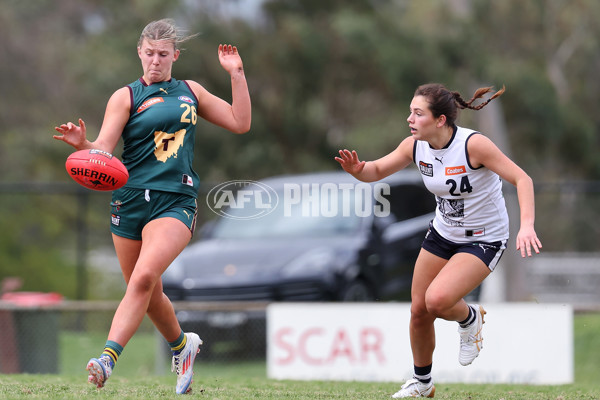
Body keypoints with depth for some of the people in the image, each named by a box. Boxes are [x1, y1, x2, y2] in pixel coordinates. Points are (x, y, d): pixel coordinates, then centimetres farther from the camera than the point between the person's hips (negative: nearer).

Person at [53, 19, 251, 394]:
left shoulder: (190, 91, 14)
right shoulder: (126, 96, 5)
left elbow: (240, 123, 17)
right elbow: (103, 150, -6)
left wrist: (237, 73, 11)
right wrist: (82, 144, -29)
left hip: (176, 202, -1)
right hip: (130, 201, 1)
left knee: (144, 278, -24)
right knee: (148, 293, 10)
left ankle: (108, 359, -31)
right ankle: (182, 344, 39)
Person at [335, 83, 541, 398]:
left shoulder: (473, 144, -27)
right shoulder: (415, 146, -9)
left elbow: (521, 179, -26)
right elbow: (376, 171, 2)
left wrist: (526, 225, -40)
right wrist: (356, 169, -23)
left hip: (484, 239, -6)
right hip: (443, 233, 6)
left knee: (437, 300, -26)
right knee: (418, 310, 5)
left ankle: (471, 318, 10)